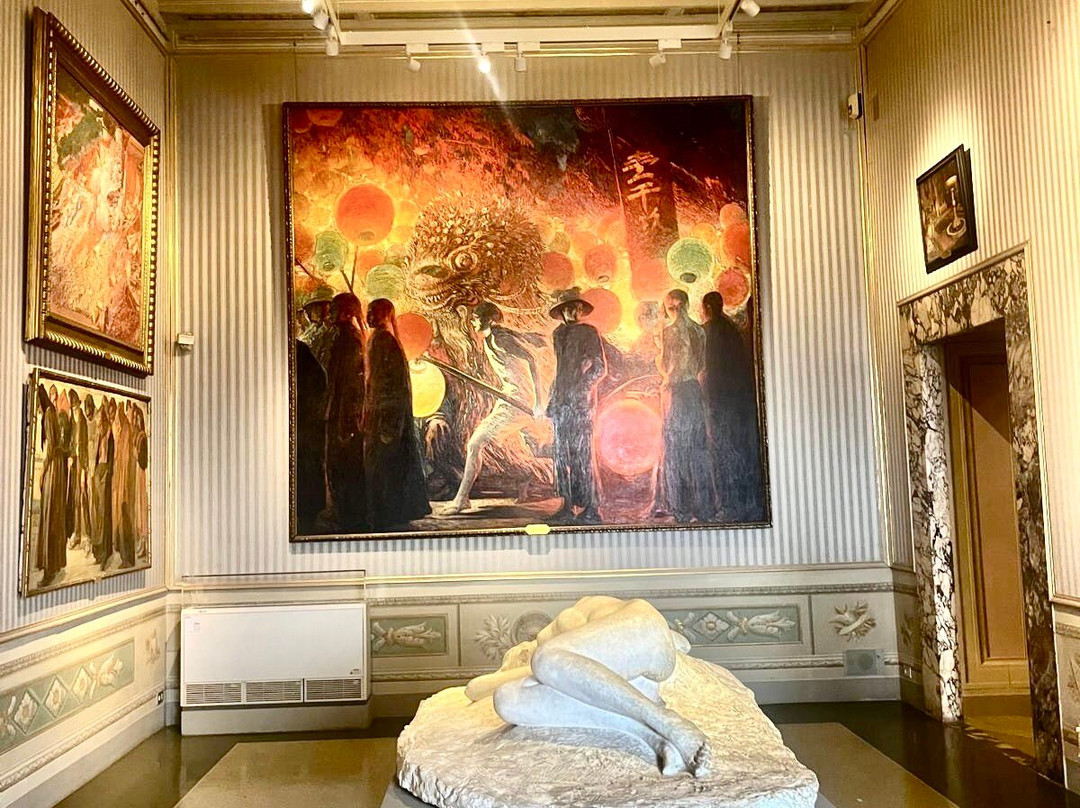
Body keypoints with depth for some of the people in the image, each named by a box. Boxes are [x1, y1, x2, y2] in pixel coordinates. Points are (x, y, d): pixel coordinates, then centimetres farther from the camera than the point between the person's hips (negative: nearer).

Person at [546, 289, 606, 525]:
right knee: (561, 454, 1)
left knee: (582, 454, -10)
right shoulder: (558, 334, 20)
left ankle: (590, 508, -6)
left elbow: (600, 367, -1)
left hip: (581, 400, -6)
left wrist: (582, 387, -13)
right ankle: (567, 507, 5)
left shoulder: (589, 332, 3)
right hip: (560, 400, 6)